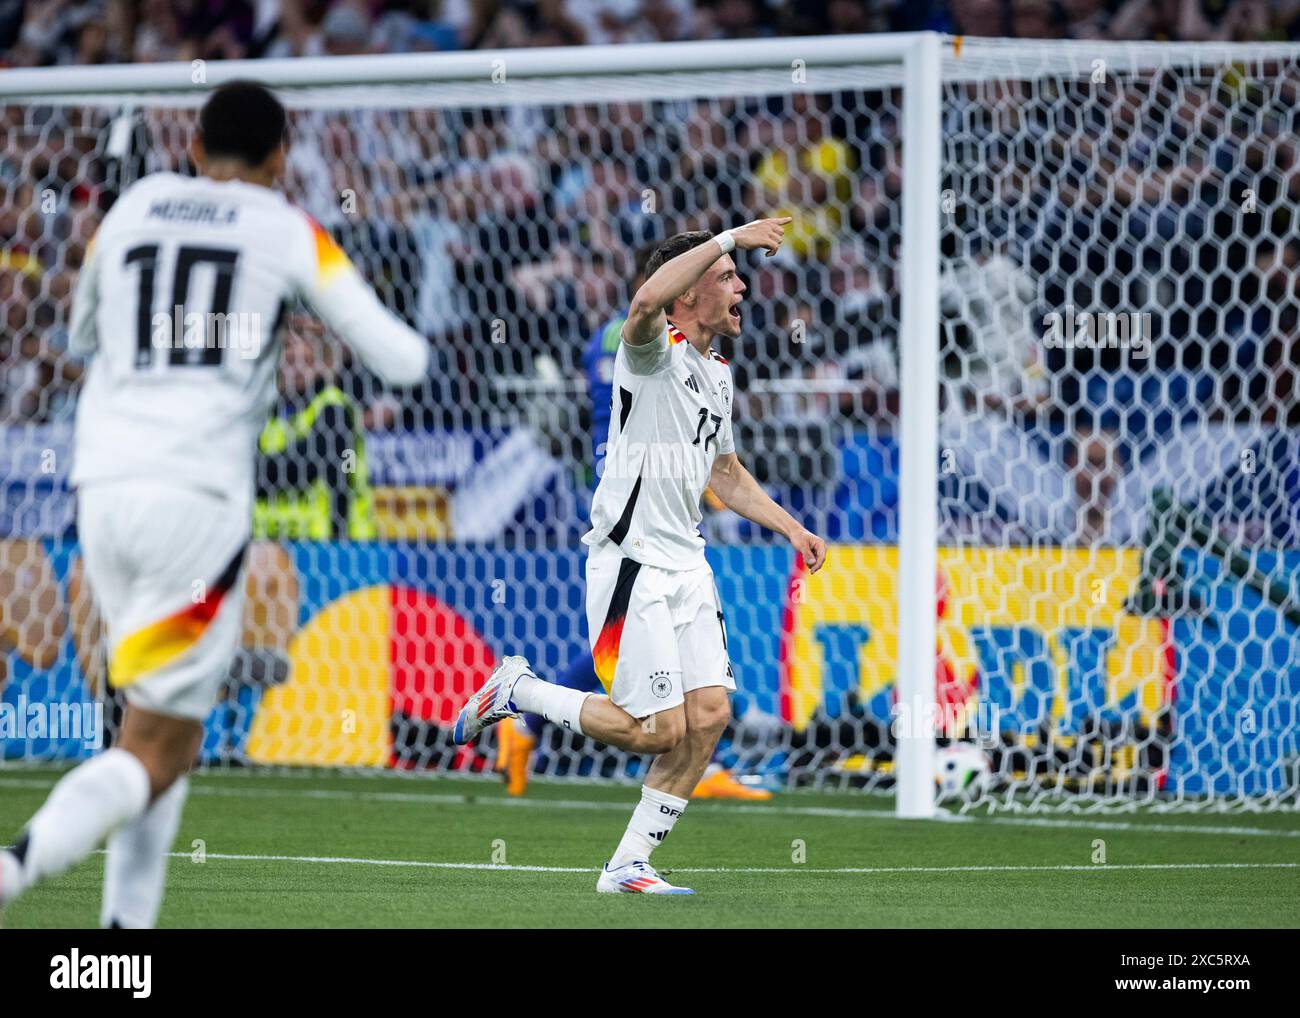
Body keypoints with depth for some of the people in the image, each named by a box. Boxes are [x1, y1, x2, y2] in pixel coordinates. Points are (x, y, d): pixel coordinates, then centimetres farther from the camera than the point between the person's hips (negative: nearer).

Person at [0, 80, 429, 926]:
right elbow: (402, 362, 7)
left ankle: (128, 925, 9)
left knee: (171, 727, 19)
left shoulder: (130, 209, 16)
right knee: (155, 752, -4)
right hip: (199, 498, -5)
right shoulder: (288, 230, 5)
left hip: (103, 489, 5)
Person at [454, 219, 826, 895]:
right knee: (658, 731, -10)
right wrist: (729, 237, -34)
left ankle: (628, 865, 7)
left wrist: (792, 528, 23)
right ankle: (517, 691, 11)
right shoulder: (655, 351, -11)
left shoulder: (717, 372, 17)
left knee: (709, 714, -2)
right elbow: (649, 298, -36)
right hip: (630, 563, -8)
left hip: (686, 563, 8)